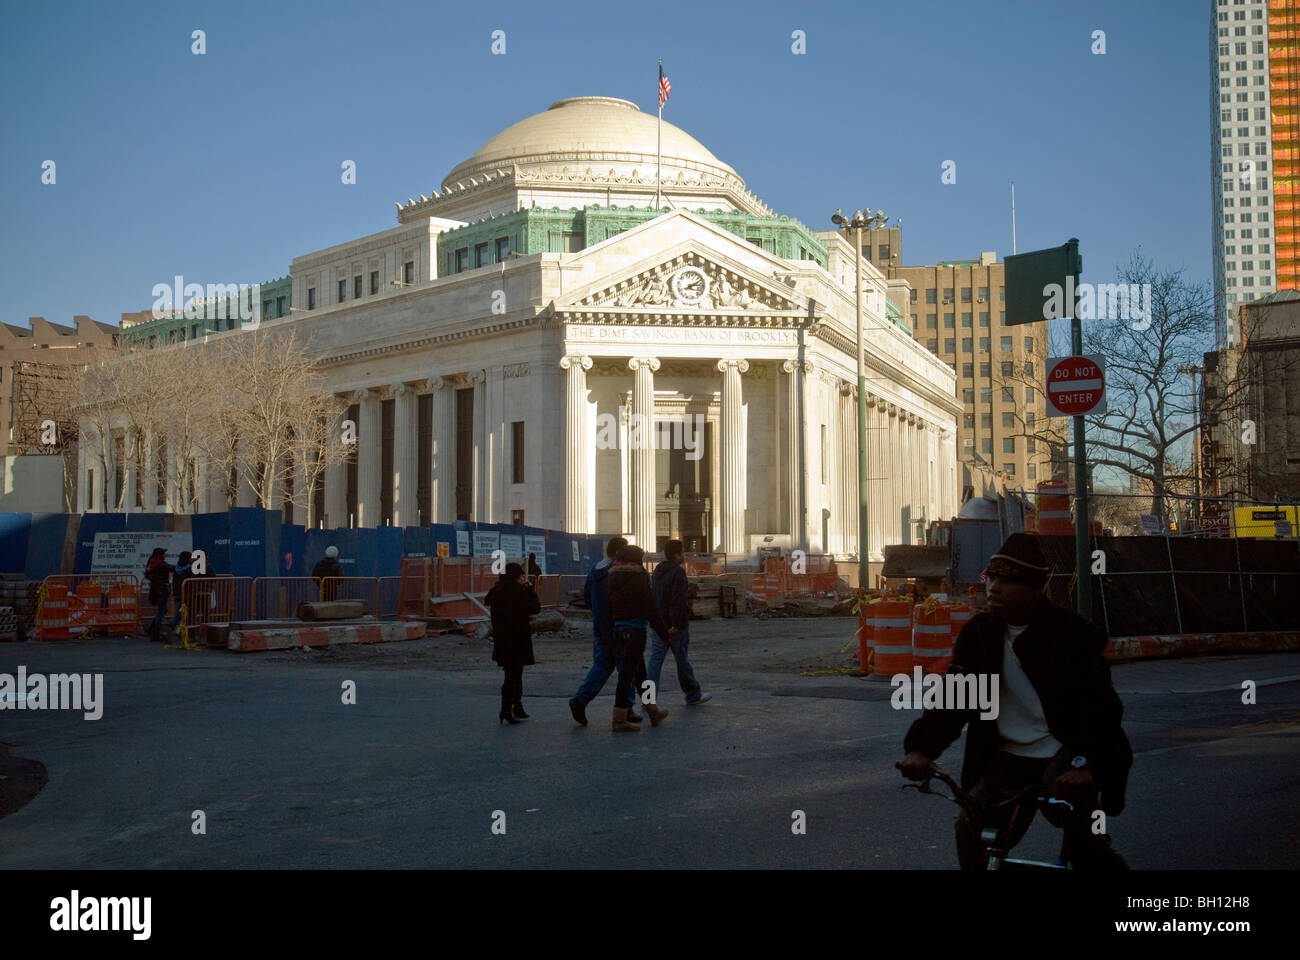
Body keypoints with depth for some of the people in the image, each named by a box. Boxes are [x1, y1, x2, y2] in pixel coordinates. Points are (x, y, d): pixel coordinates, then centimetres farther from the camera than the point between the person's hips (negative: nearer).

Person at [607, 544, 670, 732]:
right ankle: (620, 720, -1)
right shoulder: (639, 578, -11)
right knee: (628, 674, -3)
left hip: (617, 630, 7)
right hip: (635, 630, -7)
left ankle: (653, 711, 30)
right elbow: (651, 609, -13)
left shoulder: (613, 577, 8)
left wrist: (611, 630, 14)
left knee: (639, 673, 18)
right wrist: (664, 633, -7)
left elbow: (608, 607, 10)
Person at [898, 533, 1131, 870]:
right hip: (1009, 757, 4)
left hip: (1065, 755, -3)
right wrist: (921, 747, -21)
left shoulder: (1071, 633, -11)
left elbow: (1099, 705, -18)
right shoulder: (979, 633, 1)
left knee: (1084, 844, -22)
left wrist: (1084, 763, -35)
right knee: (972, 831, -13)